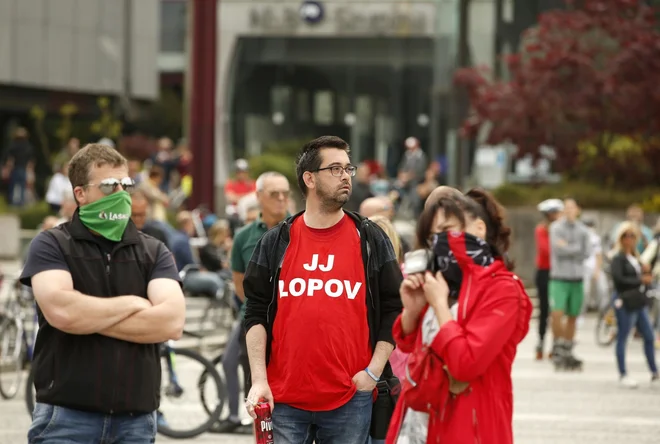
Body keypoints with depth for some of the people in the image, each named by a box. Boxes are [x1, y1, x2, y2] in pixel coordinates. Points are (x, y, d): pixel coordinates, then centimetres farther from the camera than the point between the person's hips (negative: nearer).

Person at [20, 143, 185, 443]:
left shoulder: (153, 252, 10)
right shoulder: (51, 246, 2)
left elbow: (172, 322, -7)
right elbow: (60, 311, -17)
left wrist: (87, 317, -10)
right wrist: (131, 304, -4)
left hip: (136, 419, 3)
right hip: (67, 418, -2)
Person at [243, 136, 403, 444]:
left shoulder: (371, 240, 6)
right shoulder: (275, 243, 7)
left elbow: (393, 310, 6)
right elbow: (256, 314, 7)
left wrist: (374, 371, -3)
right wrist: (259, 380, -3)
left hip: (350, 398, 0)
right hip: (283, 398, 0)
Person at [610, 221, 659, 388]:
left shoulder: (634, 257, 15)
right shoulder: (618, 258, -11)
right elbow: (618, 279, -22)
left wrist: (646, 272, -3)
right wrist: (640, 280, -17)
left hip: (638, 301, 9)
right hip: (625, 302, -9)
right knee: (622, 338, 0)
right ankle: (623, 375, 6)